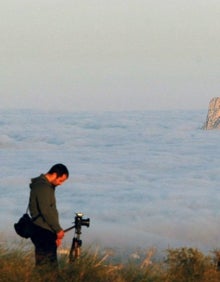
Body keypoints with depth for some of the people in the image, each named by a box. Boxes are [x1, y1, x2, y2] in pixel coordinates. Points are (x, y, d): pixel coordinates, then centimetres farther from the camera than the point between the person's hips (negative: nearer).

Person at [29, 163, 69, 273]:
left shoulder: (48, 186, 17)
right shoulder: (42, 187, -15)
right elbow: (46, 211, -20)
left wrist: (57, 231, 17)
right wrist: (58, 230, -13)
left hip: (47, 232, 10)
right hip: (43, 232, -10)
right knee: (48, 267, -10)